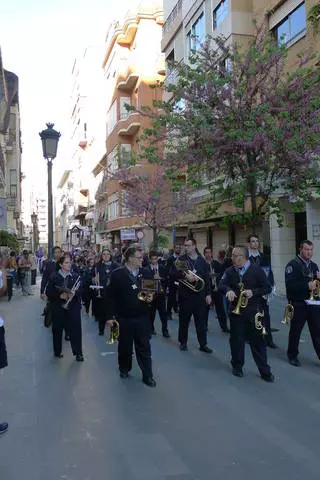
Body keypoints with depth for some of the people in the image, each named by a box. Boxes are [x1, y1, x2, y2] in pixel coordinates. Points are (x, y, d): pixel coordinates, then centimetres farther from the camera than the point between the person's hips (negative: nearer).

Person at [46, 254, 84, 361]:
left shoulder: (76, 277, 3)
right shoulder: (54, 277, 0)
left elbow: (80, 291, -1)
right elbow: (49, 292, -3)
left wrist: (74, 293, -21)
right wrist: (60, 296, -17)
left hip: (73, 307, 0)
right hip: (58, 308, 0)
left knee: (75, 329, -2)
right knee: (57, 330, 8)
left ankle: (78, 353, 9)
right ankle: (57, 351, 25)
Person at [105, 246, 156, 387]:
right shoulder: (117, 274, -8)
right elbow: (110, 296, -9)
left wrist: (150, 297, -8)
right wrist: (109, 316, -12)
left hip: (142, 316, 2)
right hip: (123, 317, -2)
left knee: (144, 347, 4)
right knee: (125, 346, 14)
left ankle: (148, 375, 12)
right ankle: (124, 369, 35)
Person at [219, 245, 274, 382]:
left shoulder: (256, 270, -4)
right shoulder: (230, 271, 4)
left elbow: (267, 288, -3)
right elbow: (222, 285, -9)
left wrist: (253, 292, -18)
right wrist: (228, 290, -32)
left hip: (254, 311, -2)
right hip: (236, 310, 2)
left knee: (258, 341, 3)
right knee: (236, 339, 9)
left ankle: (264, 371, 13)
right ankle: (237, 366, 27)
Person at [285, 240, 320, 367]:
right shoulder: (293, 264, -8)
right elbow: (290, 284, -20)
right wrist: (307, 286, -26)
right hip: (298, 304, -5)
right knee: (295, 331, 7)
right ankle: (292, 355, 23)